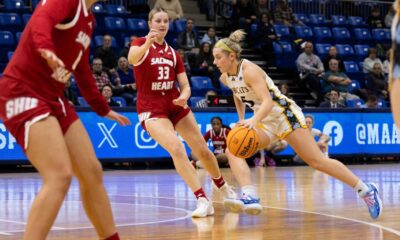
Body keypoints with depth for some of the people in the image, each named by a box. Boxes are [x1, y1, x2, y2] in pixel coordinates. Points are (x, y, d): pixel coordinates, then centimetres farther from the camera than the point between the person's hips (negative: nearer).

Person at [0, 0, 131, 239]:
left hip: (54, 98, 9)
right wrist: (46, 48, -55)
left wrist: (103, 109, 34)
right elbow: (40, 19, -33)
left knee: (92, 173, 9)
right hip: (23, 93, -9)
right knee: (60, 177, -21)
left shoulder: (88, 19, 16)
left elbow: (82, 71, 27)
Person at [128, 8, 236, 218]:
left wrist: (184, 96, -19)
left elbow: (185, 85, 6)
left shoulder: (173, 53, 8)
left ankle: (223, 187, 36)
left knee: (203, 150, 9)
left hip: (176, 105, 5)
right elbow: (132, 59, -31)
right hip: (151, 109, -5)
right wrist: (147, 44, -53)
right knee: (177, 149, -26)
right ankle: (203, 200, -25)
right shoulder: (140, 43, -6)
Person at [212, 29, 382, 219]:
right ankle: (250, 197, -28)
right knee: (233, 150, -16)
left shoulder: (249, 70, -22)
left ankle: (367, 190, 6)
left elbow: (268, 101, -34)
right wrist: (242, 120, 21)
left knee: (317, 161, -6)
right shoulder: (225, 78, 1)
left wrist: (254, 120, -50)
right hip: (265, 121, 8)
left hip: (284, 114, -8)